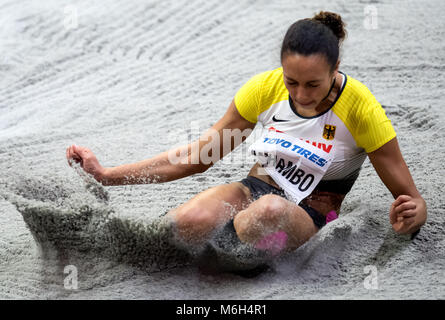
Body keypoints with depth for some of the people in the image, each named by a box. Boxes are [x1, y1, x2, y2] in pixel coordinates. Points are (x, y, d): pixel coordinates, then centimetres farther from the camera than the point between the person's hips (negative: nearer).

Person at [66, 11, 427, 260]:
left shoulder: (360, 108, -16)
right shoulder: (266, 88, -7)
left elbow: (411, 198, -9)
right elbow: (200, 155, 0)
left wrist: (409, 217, -36)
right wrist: (107, 175, -6)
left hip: (311, 218, -2)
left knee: (269, 210, -42)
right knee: (189, 219, -36)